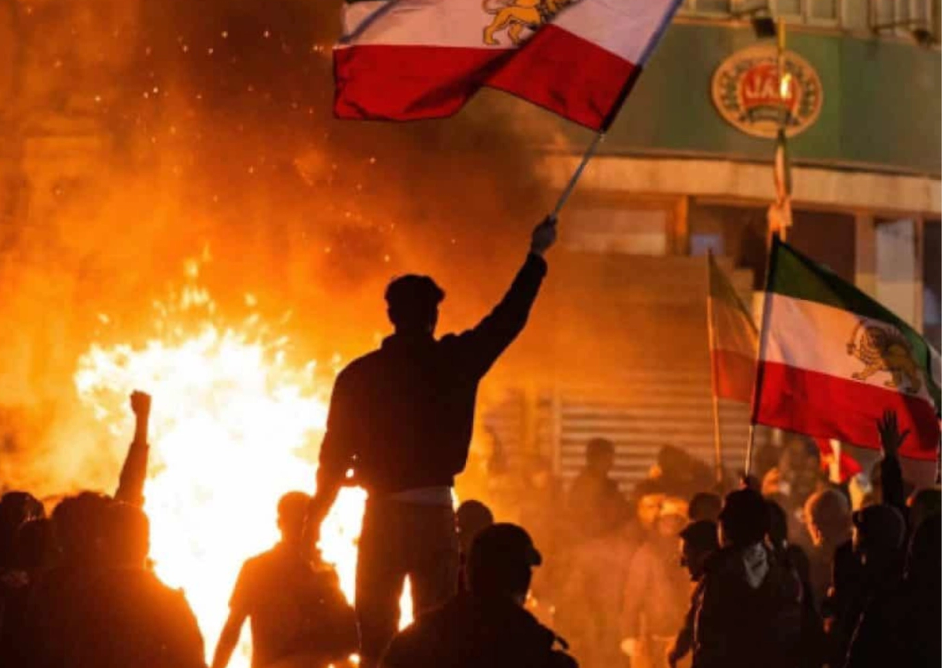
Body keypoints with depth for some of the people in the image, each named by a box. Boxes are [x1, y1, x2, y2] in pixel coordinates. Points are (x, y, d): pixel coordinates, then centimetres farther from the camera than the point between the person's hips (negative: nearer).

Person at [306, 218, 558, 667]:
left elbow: (335, 453, -2)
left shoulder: (359, 375, -3)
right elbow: (508, 318, 14)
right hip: (436, 513, 1)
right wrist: (536, 255, 28)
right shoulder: (455, 362, 0)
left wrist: (315, 519, 9)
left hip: (384, 516, -1)